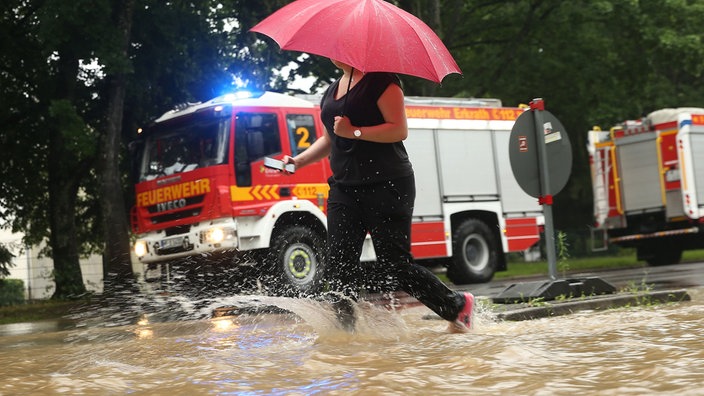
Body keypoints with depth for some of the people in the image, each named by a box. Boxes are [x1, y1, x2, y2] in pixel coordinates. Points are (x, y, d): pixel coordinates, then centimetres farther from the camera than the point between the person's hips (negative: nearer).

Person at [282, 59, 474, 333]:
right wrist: (298, 161, 13)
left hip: (386, 186, -8)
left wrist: (355, 132, -20)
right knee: (339, 266, -3)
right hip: (344, 188, 8)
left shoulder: (380, 81, -7)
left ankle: (458, 306, 14)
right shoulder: (332, 91, 18)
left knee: (393, 265, -5)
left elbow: (399, 130, -15)